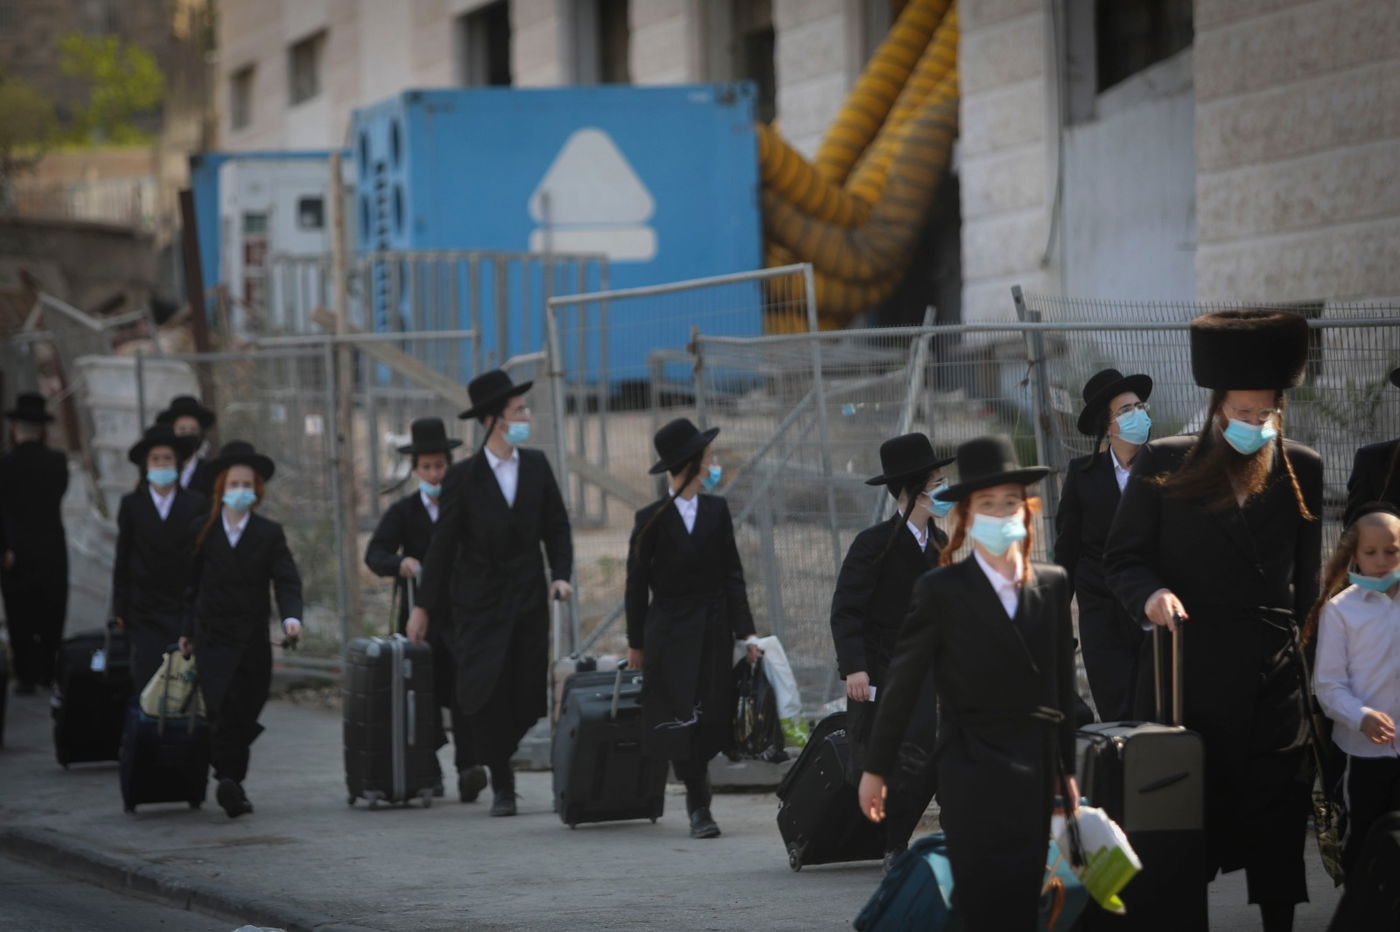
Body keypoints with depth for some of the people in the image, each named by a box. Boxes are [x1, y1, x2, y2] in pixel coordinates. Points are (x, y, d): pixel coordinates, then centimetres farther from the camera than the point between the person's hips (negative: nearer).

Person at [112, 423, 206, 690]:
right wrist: (120, 609, 4)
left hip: (185, 610, 0)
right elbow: (122, 560, 8)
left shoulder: (196, 505, 5)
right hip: (145, 615, 0)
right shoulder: (131, 505, 6)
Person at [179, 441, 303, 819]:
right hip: (213, 640, -1)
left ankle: (234, 783, 18)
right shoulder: (203, 531, 6)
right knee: (222, 712, -15)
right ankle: (228, 781, -18)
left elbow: (286, 581, -5)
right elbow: (192, 585, 11)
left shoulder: (270, 534, 4)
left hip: (254, 641, 1)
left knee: (245, 714, 4)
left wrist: (291, 617, -23)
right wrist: (188, 631, 10)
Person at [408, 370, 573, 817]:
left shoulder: (536, 466, 5)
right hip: (479, 606, -3)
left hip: (529, 601, 3)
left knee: (528, 698, -2)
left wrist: (560, 574, -4)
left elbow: (556, 528, 12)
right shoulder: (463, 477, -5)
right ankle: (501, 784, 4)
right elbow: (443, 544, -1)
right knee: (487, 696, -9)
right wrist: (423, 605, 0)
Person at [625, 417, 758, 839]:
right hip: (669, 633, -3)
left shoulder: (716, 511, 5)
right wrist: (636, 642, 3)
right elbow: (637, 583, 2)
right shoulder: (651, 519, -3)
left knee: (709, 720, 3)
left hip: (713, 631, 3)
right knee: (682, 720, -9)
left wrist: (745, 632, 0)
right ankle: (699, 805, -4)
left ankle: (697, 799, 22)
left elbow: (732, 575, 6)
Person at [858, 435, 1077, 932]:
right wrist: (876, 770, 5)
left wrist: (1066, 769, 16)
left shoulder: (1053, 584, 8)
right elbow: (902, 682, 1)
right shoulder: (942, 591, -5)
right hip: (973, 774, -5)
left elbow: (1062, 682, 15)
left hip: (1036, 777, 5)